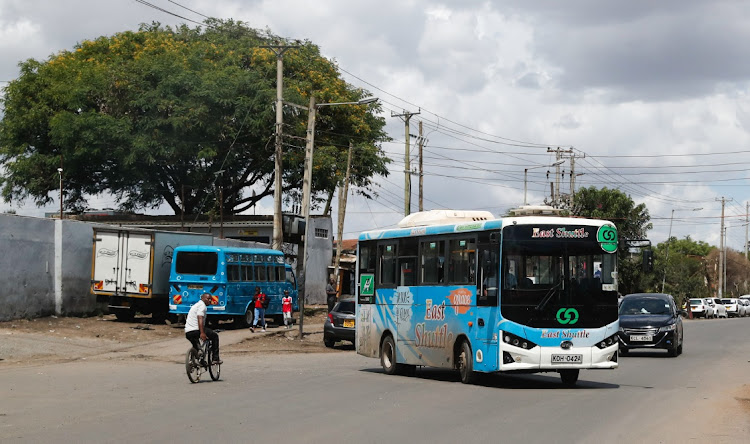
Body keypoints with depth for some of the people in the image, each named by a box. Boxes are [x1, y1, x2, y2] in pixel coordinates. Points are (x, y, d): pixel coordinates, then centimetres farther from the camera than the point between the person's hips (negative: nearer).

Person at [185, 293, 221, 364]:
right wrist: (202, 333, -30)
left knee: (196, 348, 30)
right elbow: (200, 318, -21)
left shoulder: (196, 305, 27)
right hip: (195, 330, -9)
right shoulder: (202, 305, -6)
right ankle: (215, 358, 3)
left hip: (187, 332, 9)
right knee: (215, 336, 6)